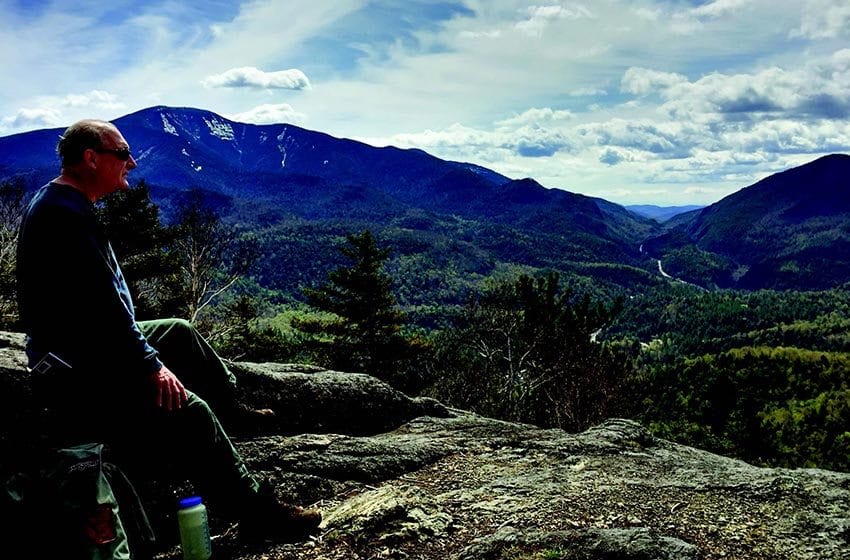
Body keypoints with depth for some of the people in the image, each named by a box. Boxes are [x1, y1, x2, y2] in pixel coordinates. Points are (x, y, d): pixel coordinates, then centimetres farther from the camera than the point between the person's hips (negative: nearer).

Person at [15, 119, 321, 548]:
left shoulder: (58, 203, 11)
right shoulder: (65, 215, -22)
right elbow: (102, 305, -27)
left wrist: (140, 349, 16)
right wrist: (151, 366, -23)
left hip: (88, 343, 12)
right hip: (79, 371, -12)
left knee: (179, 332, 23)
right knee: (187, 410, -20)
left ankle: (236, 408, 39)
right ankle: (257, 514, -12)